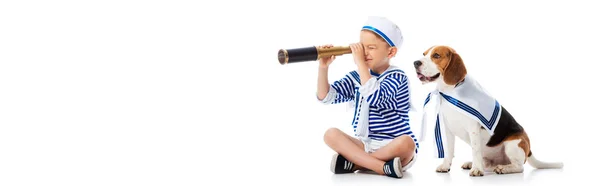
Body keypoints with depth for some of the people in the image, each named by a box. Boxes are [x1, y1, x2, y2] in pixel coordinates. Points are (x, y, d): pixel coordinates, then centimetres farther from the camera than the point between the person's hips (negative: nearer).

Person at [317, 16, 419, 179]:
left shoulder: (396, 76, -9)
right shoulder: (356, 77, 9)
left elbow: (374, 98, -28)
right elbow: (326, 97, 2)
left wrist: (360, 62, -25)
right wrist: (323, 68, -13)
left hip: (392, 145, -5)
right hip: (364, 144, 5)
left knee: (406, 143, -37)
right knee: (331, 134, -19)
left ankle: (354, 162, -22)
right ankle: (384, 167, -29)